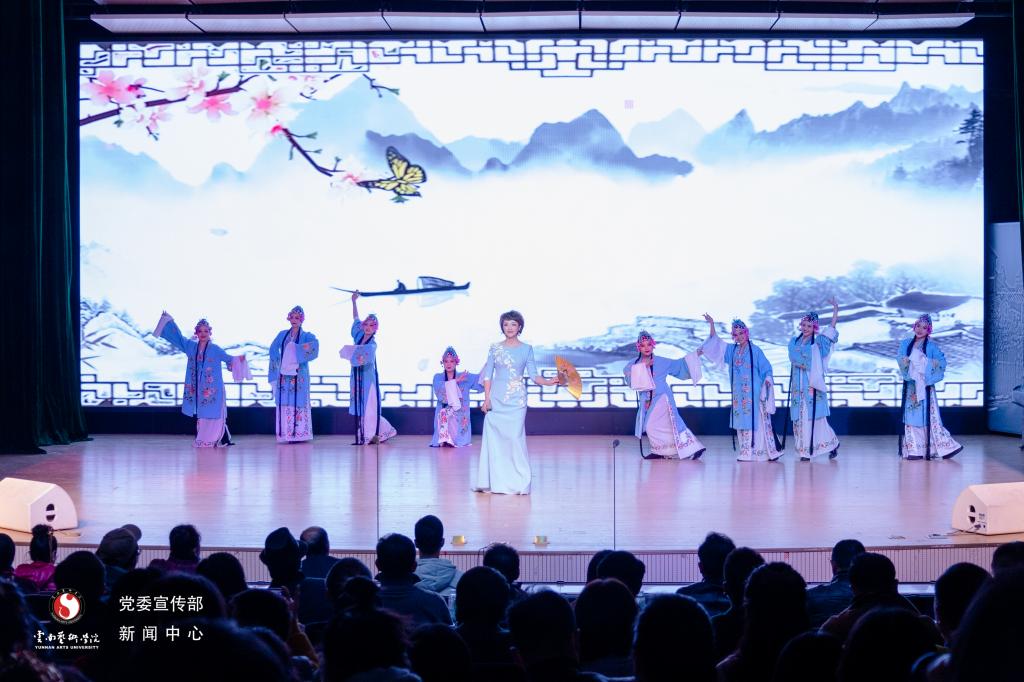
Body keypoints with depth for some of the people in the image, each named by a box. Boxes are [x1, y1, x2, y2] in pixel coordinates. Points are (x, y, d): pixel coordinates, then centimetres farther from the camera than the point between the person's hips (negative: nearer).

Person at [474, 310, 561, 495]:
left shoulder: (526, 349, 4)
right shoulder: (495, 348, 8)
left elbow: (533, 374, 0)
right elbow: (487, 375, 8)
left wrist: (548, 382, -18)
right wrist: (487, 398, 0)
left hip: (516, 399, -2)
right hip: (496, 398, 2)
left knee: (515, 437, -6)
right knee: (493, 438, -1)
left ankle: (518, 483, 1)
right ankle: (492, 481, 7)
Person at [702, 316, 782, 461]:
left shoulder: (755, 351, -4)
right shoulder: (732, 350, 11)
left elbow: (766, 369, -1)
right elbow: (715, 342, 14)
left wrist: (767, 380, -18)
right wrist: (711, 324, 4)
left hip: (754, 392, -5)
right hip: (739, 393, 5)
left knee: (757, 421, -8)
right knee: (742, 421, 4)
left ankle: (770, 451, -5)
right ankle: (747, 453, 8)